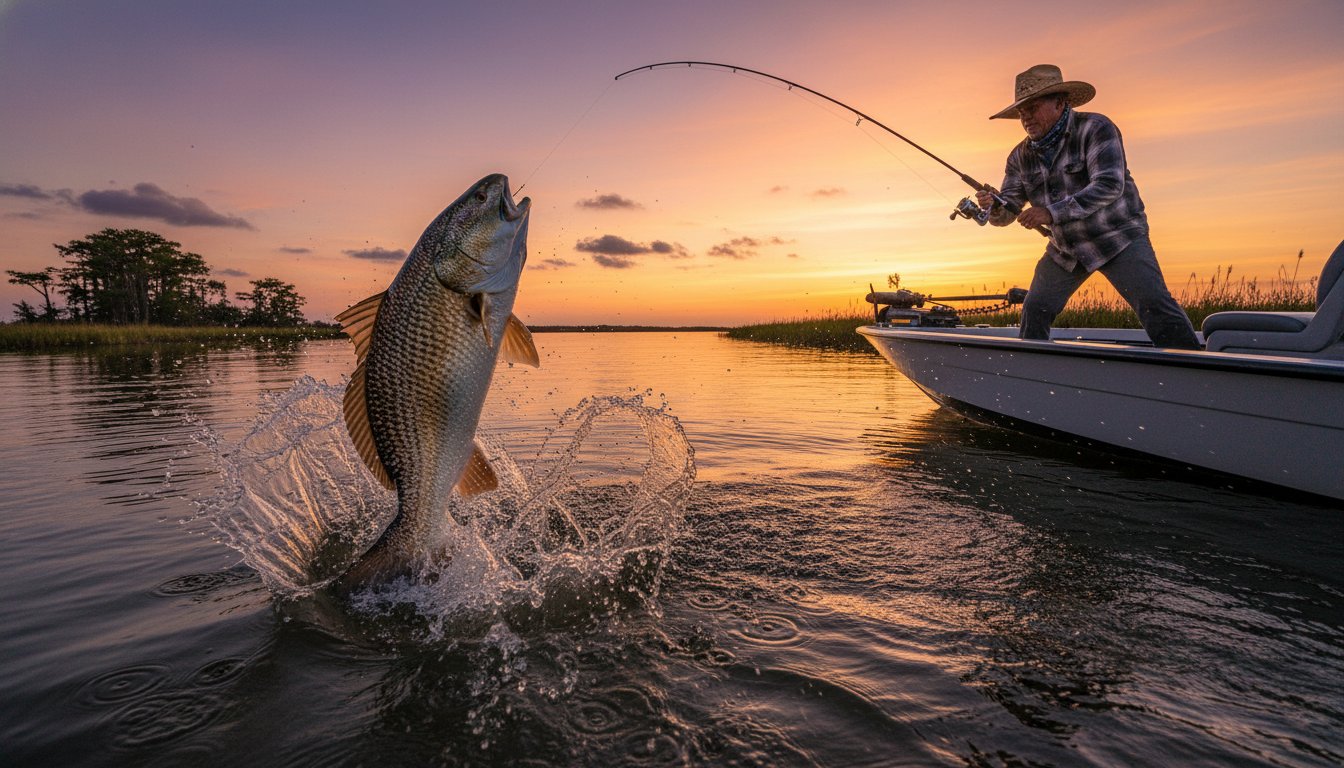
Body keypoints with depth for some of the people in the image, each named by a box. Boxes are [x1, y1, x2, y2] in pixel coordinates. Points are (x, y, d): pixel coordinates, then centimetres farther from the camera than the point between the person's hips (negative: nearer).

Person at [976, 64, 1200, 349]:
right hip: (1064, 248, 5)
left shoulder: (1095, 128, -15)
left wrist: (1052, 212, -37)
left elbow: (1109, 185, -27)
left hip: (1117, 237, -5)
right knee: (1035, 310, 2)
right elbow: (1007, 212, -2)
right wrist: (994, 207, -27)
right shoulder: (1021, 156, 1)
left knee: (1155, 305, -18)